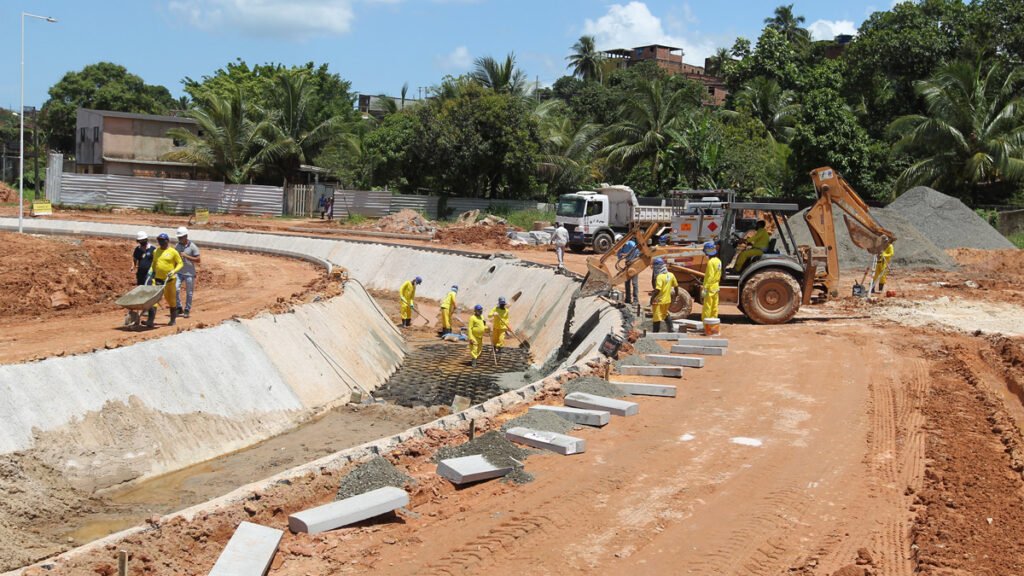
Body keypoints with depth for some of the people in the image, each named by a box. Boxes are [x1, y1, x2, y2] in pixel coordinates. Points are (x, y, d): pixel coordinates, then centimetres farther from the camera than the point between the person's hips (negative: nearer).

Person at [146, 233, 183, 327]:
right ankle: (150, 320, -12)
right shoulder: (156, 251, 11)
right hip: (157, 279, 4)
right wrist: (151, 272, 13)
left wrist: (174, 271, -17)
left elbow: (180, 263, -2)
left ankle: (173, 319, 26)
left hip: (169, 280, -4)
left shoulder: (173, 252, -4)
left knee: (171, 299, 9)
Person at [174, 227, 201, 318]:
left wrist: (186, 256, -19)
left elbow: (198, 260, -11)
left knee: (189, 293, 5)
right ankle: (179, 308, 3)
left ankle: (187, 310, 17)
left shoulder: (192, 247, -9)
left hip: (189, 273, -3)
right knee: (176, 289, -12)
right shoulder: (177, 246, 6)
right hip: (179, 272, 3)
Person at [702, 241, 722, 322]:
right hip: (716, 287, 9)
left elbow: (709, 276, -22)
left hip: (710, 288, -9)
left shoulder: (711, 262, -19)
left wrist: (704, 288, -22)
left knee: (707, 308, -5)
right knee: (714, 307, 12)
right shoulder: (718, 261, 9)